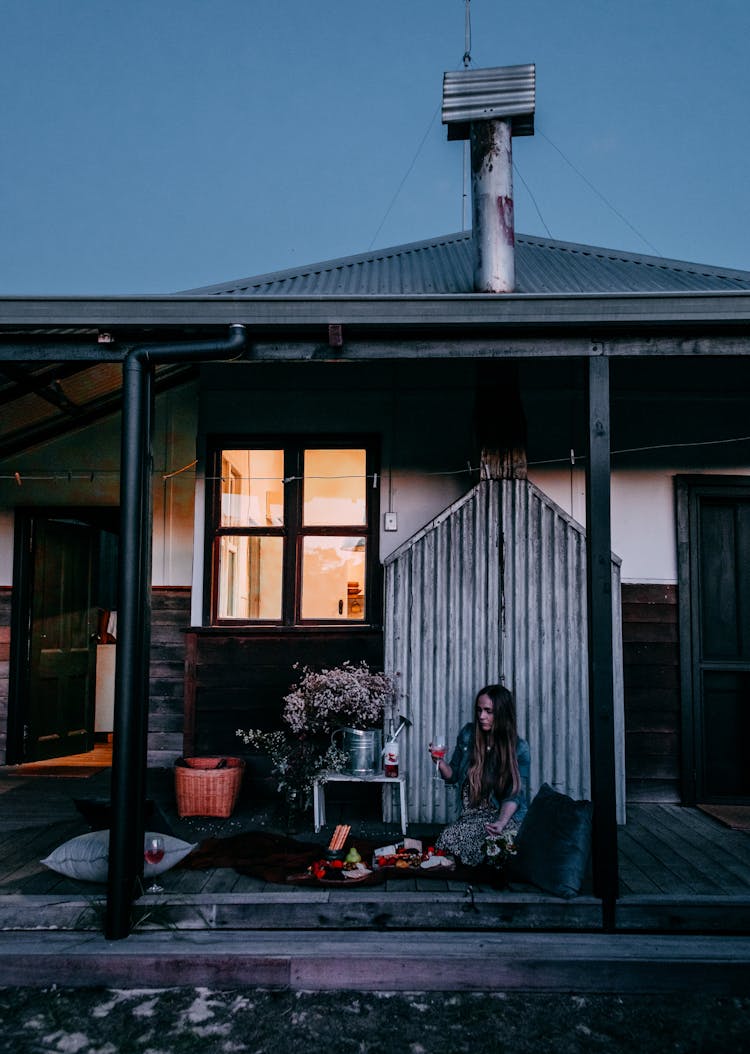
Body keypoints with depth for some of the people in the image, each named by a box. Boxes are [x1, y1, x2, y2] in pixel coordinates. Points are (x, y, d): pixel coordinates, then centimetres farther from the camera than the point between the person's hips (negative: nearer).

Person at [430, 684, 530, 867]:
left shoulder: (519, 748, -7)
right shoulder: (468, 734, 2)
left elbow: (514, 795, -8)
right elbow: (453, 776, 10)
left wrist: (501, 822, -26)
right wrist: (440, 762, -12)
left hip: (506, 816, -3)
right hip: (471, 814, 4)